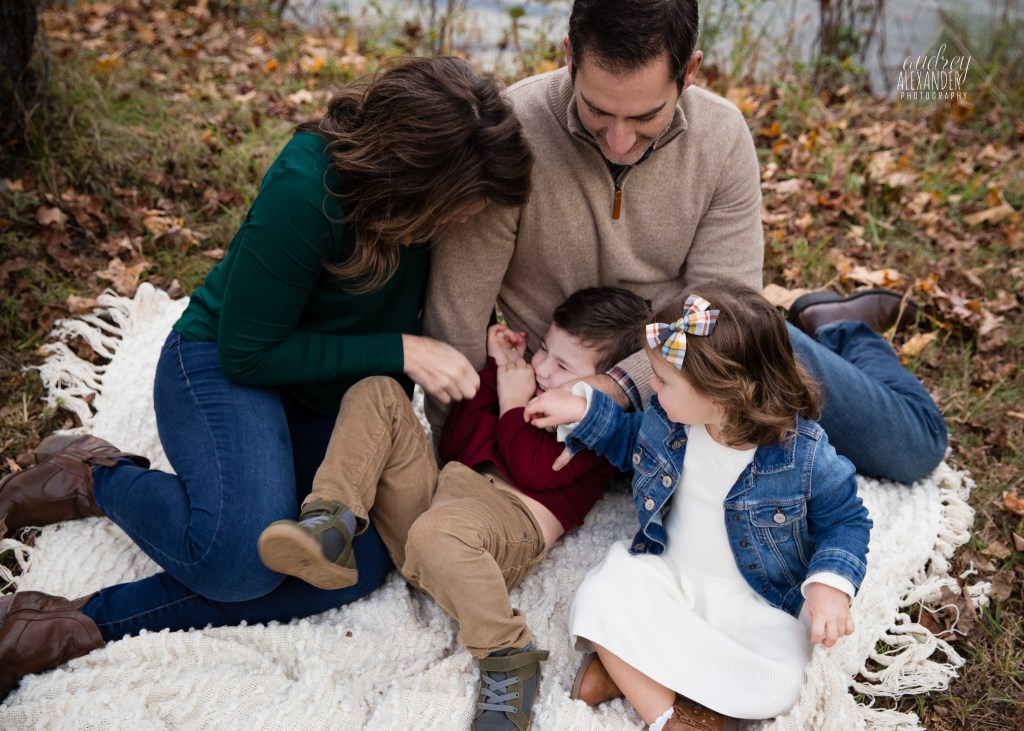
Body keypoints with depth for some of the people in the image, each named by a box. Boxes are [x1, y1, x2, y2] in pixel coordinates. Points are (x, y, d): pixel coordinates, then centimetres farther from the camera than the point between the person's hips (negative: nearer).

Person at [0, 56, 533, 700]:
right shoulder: (305, 191, -30)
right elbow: (249, 353, -23)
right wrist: (400, 352, -24)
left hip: (335, 393, 6)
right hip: (225, 364, -6)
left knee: (361, 561, -20)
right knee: (245, 555, -32)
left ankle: (93, 622, -14)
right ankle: (98, 478, 0)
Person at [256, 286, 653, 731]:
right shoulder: (531, 382, 28)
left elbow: (533, 470, -13)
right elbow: (454, 446, 19)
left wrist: (513, 402, 2)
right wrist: (495, 371, 14)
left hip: (512, 519, -8)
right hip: (439, 491, 9)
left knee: (439, 532, -45)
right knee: (377, 395, 1)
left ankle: (508, 657, -23)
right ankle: (330, 524, -21)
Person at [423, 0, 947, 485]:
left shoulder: (723, 135, -14)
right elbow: (456, 318, -18)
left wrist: (618, 387, -32)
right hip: (576, 385, -2)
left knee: (914, 447, 1)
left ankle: (830, 332, 30)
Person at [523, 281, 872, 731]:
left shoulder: (803, 455, -22)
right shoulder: (666, 418, -9)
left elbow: (846, 518, -8)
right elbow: (630, 443, 14)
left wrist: (831, 584, -24)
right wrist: (582, 411, 0)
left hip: (755, 601, -2)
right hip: (666, 573, 3)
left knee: (776, 686, -27)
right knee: (600, 598, -25)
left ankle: (628, 667, -16)